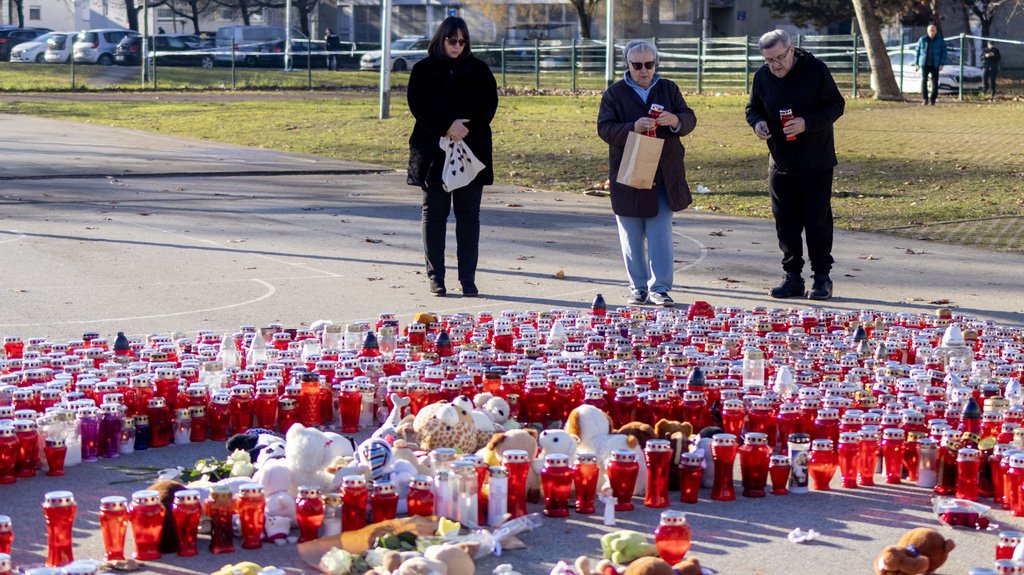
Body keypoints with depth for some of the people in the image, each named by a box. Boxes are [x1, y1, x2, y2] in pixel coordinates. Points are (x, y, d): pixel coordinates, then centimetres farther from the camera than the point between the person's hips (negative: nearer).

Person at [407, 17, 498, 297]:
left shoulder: (478, 69, 8)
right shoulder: (423, 70, 4)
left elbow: (489, 105, 1)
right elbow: (418, 105, -6)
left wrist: (467, 129, -14)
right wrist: (447, 127, -17)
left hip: (472, 148, 1)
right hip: (433, 151, -1)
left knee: (469, 215, 1)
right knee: (434, 214, 3)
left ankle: (468, 278, 4)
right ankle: (436, 278, 8)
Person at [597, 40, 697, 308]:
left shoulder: (668, 89, 9)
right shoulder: (614, 93, 2)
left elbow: (690, 120, 5)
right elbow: (605, 128, -8)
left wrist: (675, 121, -19)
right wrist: (633, 128, -25)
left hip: (664, 175, 1)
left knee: (661, 234, -2)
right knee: (632, 238, 4)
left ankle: (659, 288, 1)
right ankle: (638, 287, 14)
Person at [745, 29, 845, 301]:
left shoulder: (815, 69, -10)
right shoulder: (762, 76, 1)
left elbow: (836, 105, -8)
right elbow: (753, 108, 14)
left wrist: (807, 123, -23)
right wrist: (757, 123, -10)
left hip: (816, 163, -4)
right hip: (780, 163, 4)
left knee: (818, 219, 0)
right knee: (785, 221, 6)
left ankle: (822, 277, 9)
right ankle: (792, 277, 15)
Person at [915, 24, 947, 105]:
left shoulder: (940, 40, 2)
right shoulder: (922, 40, 4)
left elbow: (944, 52, 1)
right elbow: (917, 52, 10)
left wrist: (942, 64, -8)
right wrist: (916, 64, 7)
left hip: (935, 65, 0)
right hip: (924, 64, 0)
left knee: (935, 82, -2)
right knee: (924, 81, -12)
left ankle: (933, 100, 7)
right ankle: (924, 99, -12)